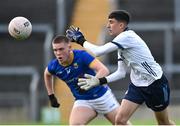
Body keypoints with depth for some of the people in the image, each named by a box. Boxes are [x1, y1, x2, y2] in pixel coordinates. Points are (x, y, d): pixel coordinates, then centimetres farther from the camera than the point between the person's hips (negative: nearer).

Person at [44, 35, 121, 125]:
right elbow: (47, 74, 14)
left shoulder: (81, 56, -26)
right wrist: (51, 96, 14)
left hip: (102, 96, -2)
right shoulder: (54, 66, -13)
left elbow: (104, 70, -37)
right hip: (82, 101, 2)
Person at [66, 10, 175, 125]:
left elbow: (98, 51, -27)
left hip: (155, 84, -8)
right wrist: (100, 81, -4)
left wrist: (81, 40, -13)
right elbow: (121, 73, 8)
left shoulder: (127, 37, -22)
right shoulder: (121, 44, 6)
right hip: (137, 85, 8)